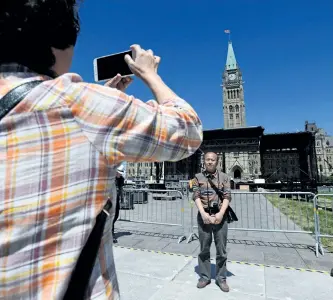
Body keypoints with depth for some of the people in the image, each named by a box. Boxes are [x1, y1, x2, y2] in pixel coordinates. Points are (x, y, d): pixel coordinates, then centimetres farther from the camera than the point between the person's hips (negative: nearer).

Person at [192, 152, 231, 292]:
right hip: (204, 216, 0)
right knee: (204, 249, 10)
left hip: (220, 215, 0)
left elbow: (227, 196, -2)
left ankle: (221, 278, 24)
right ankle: (204, 276, 25)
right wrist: (203, 214, -15)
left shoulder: (224, 177, 5)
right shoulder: (198, 177, 5)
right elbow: (196, 196, -3)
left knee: (221, 249, 8)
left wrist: (220, 214, -15)